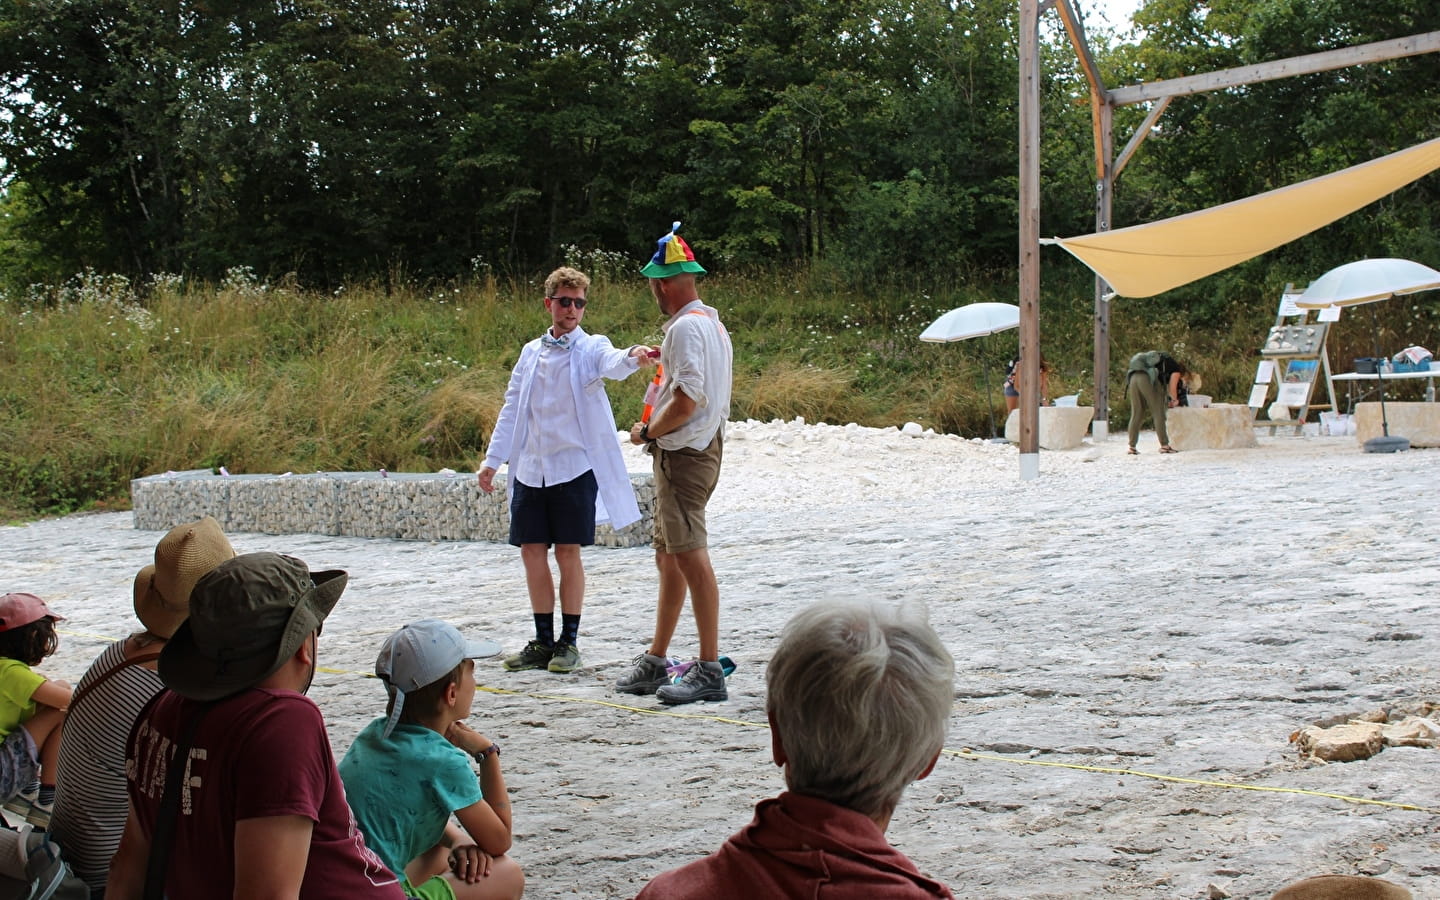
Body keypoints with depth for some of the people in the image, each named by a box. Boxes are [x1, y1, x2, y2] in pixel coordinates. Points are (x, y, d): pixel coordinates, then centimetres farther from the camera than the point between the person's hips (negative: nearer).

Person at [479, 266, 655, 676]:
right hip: (530, 469, 5)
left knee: (568, 553, -2)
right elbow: (511, 408, 17)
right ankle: (543, 642, 17)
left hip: (573, 468, -5)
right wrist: (492, 459, 12)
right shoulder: (531, 352, 13)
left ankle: (569, 642, 9)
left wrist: (633, 356, -48)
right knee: (532, 551, 6)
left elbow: (612, 365, -25)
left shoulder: (591, 348, -1)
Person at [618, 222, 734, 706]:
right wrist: (664, 360, 32)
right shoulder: (712, 322, 17)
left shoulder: (686, 327, -15)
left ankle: (709, 671, -14)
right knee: (668, 558, 16)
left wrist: (647, 432, -9)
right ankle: (655, 662, 25)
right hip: (700, 448, 11)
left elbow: (686, 401, -23)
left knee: (690, 556, -13)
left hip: (684, 452, -11)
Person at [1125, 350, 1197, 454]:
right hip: (1148, 378, -7)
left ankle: (1132, 447, 7)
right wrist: (1175, 400, 28)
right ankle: (1164, 445, 1)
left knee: (1136, 414, 9)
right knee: (1158, 414, 2)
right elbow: (1172, 388, 9)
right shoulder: (1176, 368, 15)